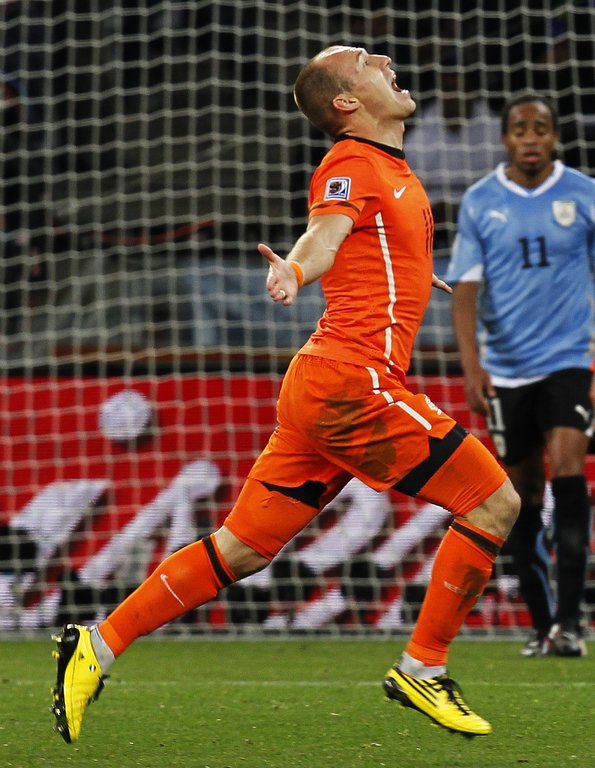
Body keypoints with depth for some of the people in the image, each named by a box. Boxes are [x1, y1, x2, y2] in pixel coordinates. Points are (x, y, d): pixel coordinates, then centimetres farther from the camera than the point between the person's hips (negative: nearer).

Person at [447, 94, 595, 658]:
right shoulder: (479, 203, 1)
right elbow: (465, 288, -2)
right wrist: (472, 367, -14)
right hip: (506, 370, 2)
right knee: (523, 495, 6)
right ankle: (540, 624, 16)